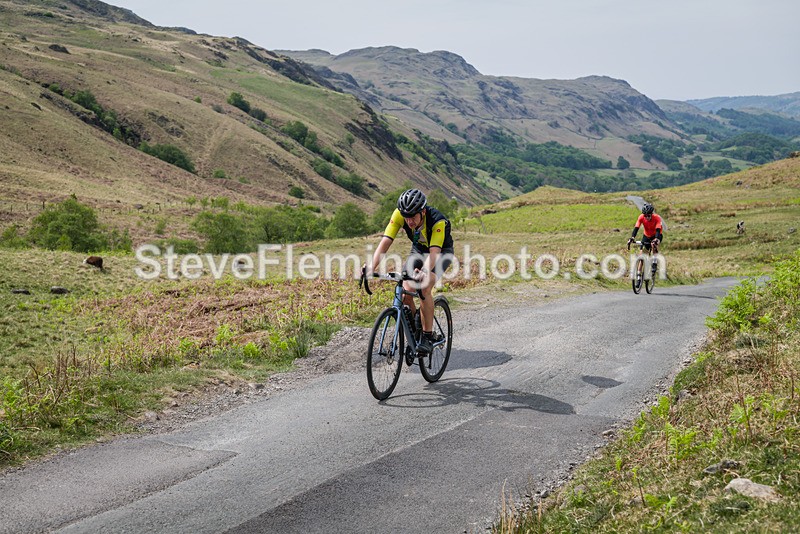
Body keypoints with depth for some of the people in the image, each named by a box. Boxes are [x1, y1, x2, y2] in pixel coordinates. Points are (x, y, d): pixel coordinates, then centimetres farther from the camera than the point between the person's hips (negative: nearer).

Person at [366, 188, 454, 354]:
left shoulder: (437, 221, -38)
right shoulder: (399, 215, -27)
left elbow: (434, 253, -47)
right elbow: (385, 243, -31)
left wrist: (424, 272, -66)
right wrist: (371, 268, -45)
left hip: (441, 251, -4)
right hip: (419, 250, 4)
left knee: (424, 288, -28)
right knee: (406, 291, -15)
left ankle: (427, 336, -17)